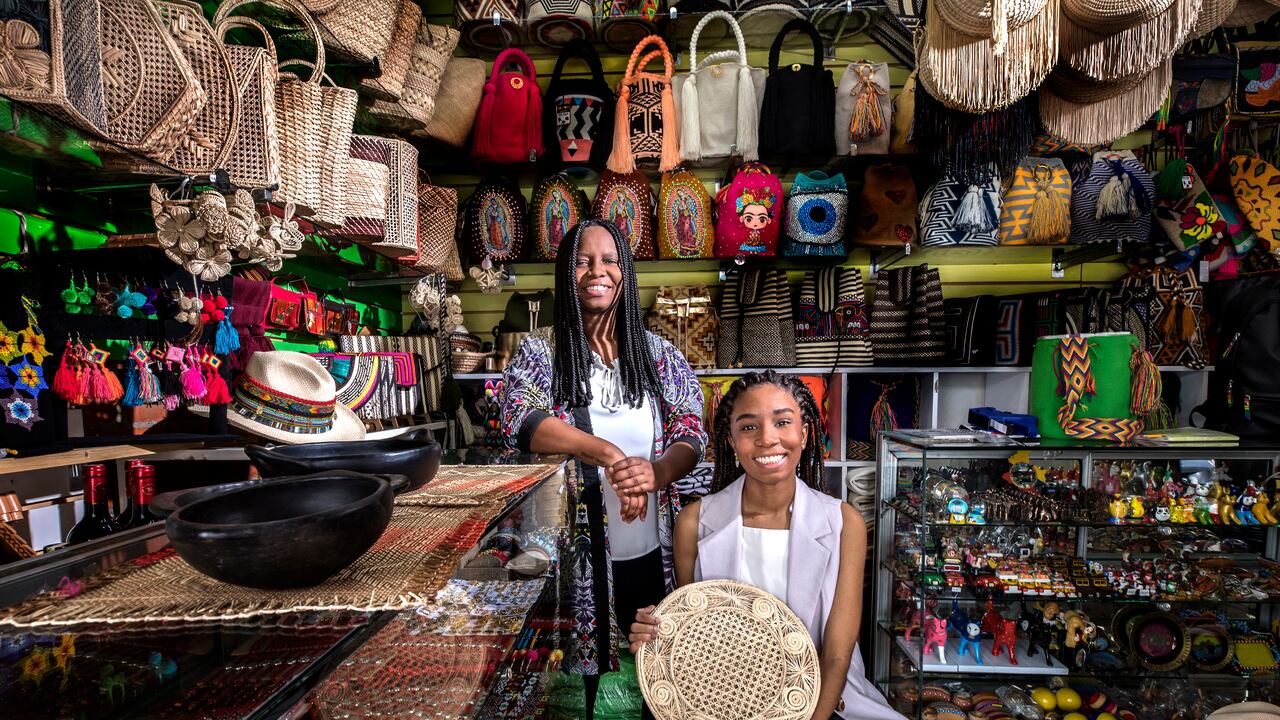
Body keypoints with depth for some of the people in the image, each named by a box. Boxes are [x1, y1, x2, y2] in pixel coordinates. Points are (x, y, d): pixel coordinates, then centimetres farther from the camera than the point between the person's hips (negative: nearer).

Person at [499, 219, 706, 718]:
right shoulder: (539, 351, -1)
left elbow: (691, 435, -3)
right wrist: (611, 457, -25)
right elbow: (519, 418, -18)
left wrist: (655, 472, -25)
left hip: (652, 553, 2)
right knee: (581, 678, 10)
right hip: (580, 555, -2)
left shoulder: (660, 354, 4)